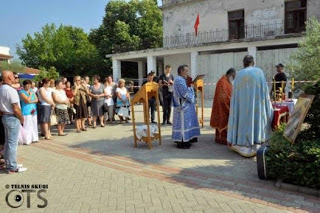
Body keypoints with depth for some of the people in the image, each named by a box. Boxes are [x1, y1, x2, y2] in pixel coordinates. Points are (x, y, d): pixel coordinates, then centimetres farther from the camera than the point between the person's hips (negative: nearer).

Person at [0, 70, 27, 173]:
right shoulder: (11, 90, -20)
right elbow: (16, 109, -21)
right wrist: (22, 119, -8)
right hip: (12, 118, -10)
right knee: (12, 143, -3)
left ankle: (9, 164, 27)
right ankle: (12, 167, 5)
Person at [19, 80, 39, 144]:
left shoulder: (32, 91, 14)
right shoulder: (21, 92, -6)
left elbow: (36, 100, 6)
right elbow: (27, 100, -17)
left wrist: (30, 101, -9)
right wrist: (30, 94, -7)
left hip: (33, 111, 7)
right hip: (26, 112, -7)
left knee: (34, 125, 11)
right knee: (27, 126, -8)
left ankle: (34, 138, 20)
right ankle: (27, 140, -4)